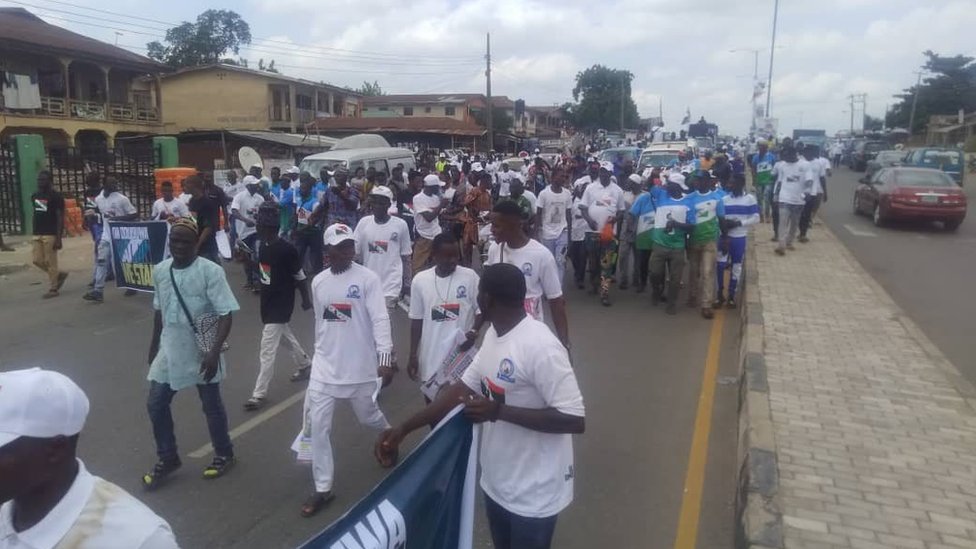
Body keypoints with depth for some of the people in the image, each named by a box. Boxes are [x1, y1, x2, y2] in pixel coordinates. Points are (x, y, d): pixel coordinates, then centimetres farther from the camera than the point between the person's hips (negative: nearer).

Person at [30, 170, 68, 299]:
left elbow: (60, 218, -11)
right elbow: (36, 215, 19)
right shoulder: (34, 196, 13)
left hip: (50, 235, -7)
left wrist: (59, 238, -17)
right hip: (37, 234, 7)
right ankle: (60, 274, 25)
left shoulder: (56, 196, -9)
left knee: (50, 263, -4)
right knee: (38, 261, 7)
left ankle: (53, 289, 4)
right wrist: (34, 232, 14)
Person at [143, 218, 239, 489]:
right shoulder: (159, 271, 0)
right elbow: (159, 311, 14)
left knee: (211, 406, 10)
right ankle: (167, 458, 29)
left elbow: (225, 314, -20)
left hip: (202, 353, -5)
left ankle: (224, 455, 31)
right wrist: (154, 344, 19)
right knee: (156, 405, 9)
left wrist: (215, 351, -29)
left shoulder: (210, 271, -18)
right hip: (169, 351, 5)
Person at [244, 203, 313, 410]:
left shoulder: (287, 249, -23)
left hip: (281, 304, -9)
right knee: (286, 336, 25)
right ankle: (305, 365, 46)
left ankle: (259, 393, 5)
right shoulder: (263, 245, 1)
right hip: (268, 302, 9)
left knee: (267, 350, -4)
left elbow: (300, 276, -12)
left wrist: (306, 299, -5)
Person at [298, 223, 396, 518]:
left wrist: (385, 358, -27)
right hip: (325, 364, 4)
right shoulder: (318, 282, 4)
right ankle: (323, 488, 14)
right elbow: (321, 322, 14)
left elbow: (380, 319, -18)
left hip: (360, 364, -4)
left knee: (368, 415, 14)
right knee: (318, 424, 1)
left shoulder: (368, 278, -12)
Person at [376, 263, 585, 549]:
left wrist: (499, 411, -28)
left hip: (533, 494, -8)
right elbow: (463, 388, 6)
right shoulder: (493, 335, 1)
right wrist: (403, 429, 1)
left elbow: (574, 419, -29)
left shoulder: (540, 347, -29)